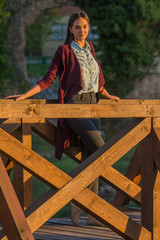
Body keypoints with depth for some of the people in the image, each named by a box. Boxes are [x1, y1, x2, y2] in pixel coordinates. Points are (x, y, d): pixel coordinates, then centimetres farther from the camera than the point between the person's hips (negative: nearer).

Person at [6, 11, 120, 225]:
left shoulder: (90, 48, 15)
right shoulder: (64, 51, -4)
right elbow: (48, 79, -5)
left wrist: (106, 95, 31)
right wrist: (25, 95, -12)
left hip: (92, 104, 6)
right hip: (74, 105, -6)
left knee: (92, 156, 0)